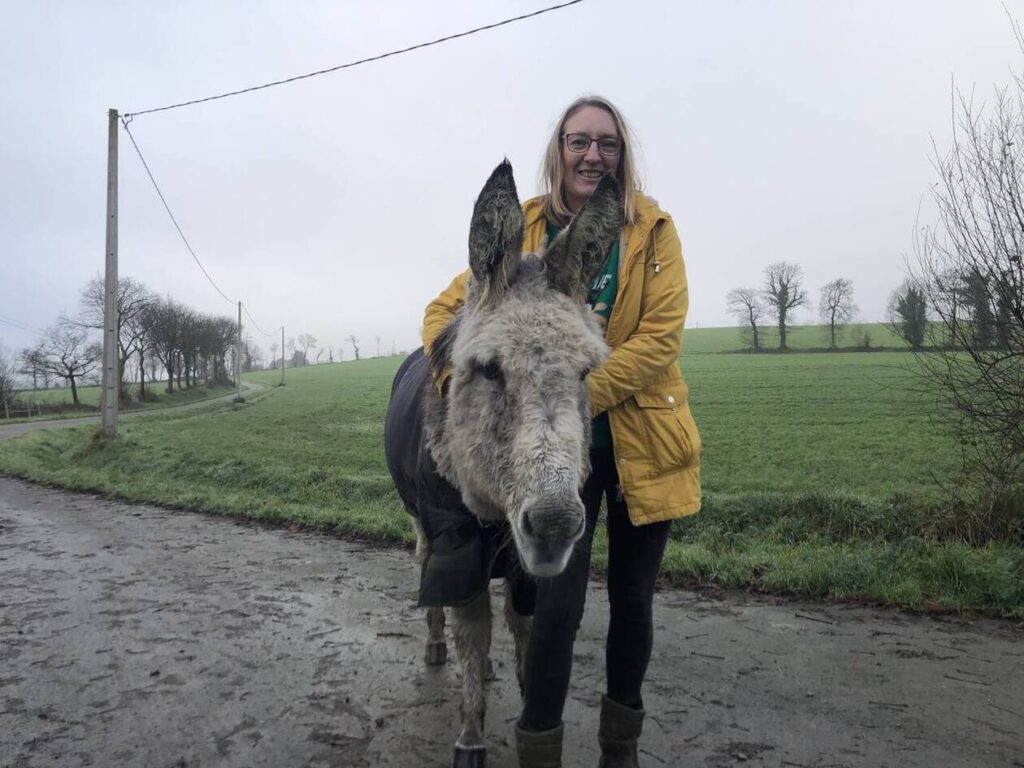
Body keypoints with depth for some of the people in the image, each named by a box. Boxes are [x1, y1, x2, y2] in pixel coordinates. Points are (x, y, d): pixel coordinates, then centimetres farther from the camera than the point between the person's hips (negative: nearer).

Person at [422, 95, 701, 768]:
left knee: (633, 601, 13)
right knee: (558, 605, -6)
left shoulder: (653, 228, -2)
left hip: (644, 440, 1)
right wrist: (460, 386, -14)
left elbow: (663, 335, -13)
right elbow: (447, 308, 4)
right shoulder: (523, 232, 1)